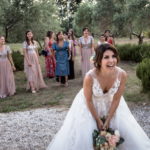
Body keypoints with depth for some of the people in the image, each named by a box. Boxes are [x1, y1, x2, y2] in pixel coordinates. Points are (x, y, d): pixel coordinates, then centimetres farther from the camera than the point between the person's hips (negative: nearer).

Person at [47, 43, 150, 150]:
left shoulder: (122, 74, -28)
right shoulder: (90, 77, -36)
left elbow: (116, 99, -14)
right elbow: (88, 100, -18)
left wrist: (108, 120, -7)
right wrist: (98, 120, -9)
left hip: (110, 103, 3)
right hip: (90, 105, -2)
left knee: (124, 128, 6)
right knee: (82, 133, -1)